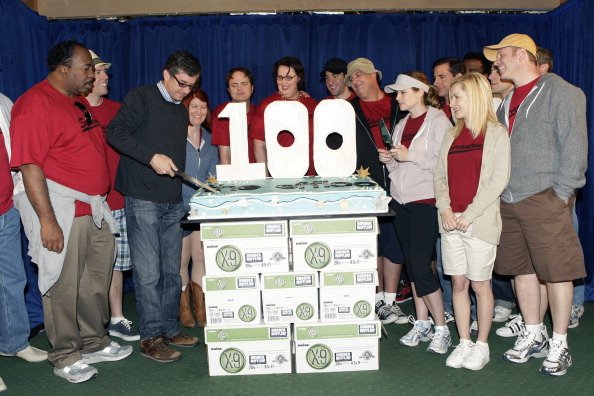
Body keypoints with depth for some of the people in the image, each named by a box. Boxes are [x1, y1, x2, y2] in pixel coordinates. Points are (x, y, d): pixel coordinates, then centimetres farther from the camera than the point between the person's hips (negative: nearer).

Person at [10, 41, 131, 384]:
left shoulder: (77, 101, 15)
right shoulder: (36, 103, -14)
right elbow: (29, 165, -20)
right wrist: (47, 219, -23)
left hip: (94, 207, 9)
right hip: (61, 211, -9)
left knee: (97, 281, 16)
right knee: (63, 286, 2)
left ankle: (94, 343, 33)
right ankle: (65, 357, 19)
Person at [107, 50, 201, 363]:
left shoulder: (182, 112, 20)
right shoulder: (141, 98, -3)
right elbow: (115, 132, -15)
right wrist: (152, 157, -22)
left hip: (173, 202, 7)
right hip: (143, 200, -7)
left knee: (171, 271, 11)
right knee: (148, 273, -5)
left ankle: (170, 329, 21)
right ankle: (151, 337, 5)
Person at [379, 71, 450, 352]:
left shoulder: (438, 121, -6)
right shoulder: (401, 125, 17)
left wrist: (411, 156, -18)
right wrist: (389, 160, 3)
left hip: (425, 200, -7)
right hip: (401, 200, 7)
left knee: (421, 267, -10)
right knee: (412, 264, 10)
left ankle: (442, 330, 3)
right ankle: (421, 324, 20)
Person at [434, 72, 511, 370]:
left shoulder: (496, 134, -5)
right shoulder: (452, 136, 13)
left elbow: (498, 181, -12)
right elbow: (440, 175, 10)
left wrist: (468, 215, -15)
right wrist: (445, 210, -5)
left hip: (479, 221, -5)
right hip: (450, 221, 5)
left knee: (480, 284, 4)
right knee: (458, 283, 9)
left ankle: (482, 345, 19)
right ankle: (464, 343, 21)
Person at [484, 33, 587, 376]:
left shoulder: (559, 91, -4)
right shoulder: (507, 100, 18)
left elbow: (575, 145, -9)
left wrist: (561, 193, -14)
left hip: (545, 198, -7)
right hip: (509, 200, 7)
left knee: (556, 270, -2)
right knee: (522, 269, 12)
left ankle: (560, 344, 10)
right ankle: (534, 336, 25)